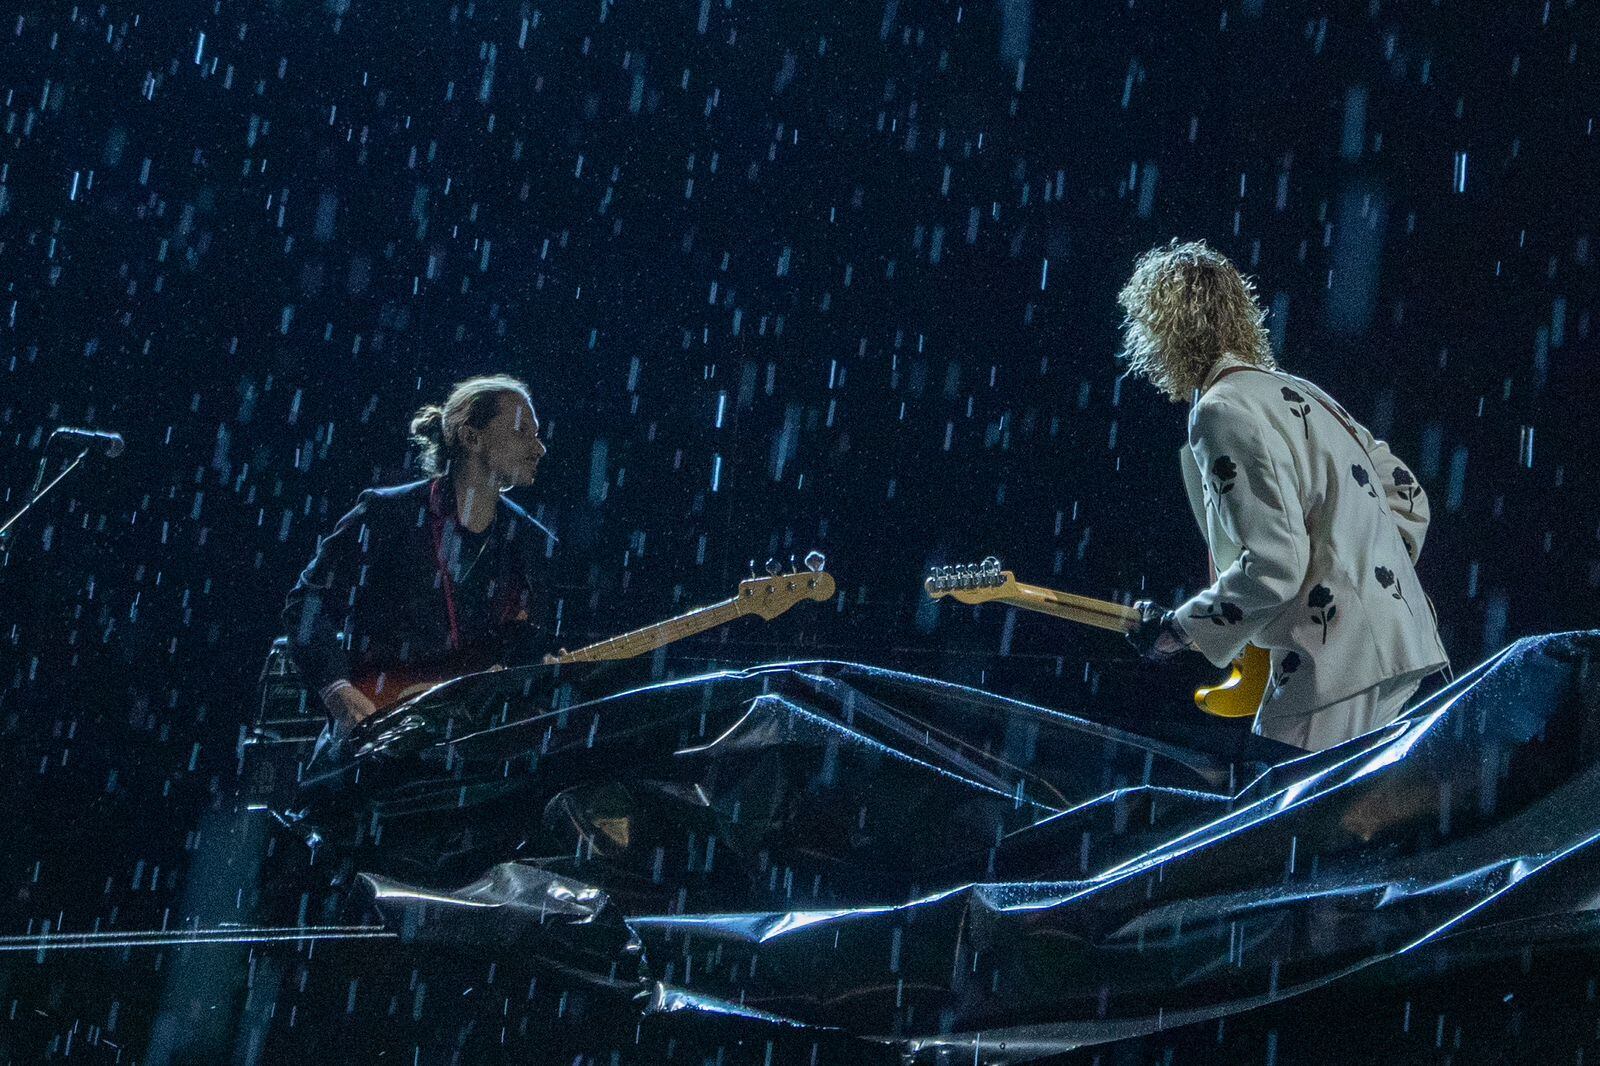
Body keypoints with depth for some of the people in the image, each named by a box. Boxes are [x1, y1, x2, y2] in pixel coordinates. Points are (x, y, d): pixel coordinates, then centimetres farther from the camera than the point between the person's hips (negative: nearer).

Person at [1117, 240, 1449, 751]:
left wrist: (1177, 630, -8)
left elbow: (1273, 564, -19)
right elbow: (1406, 495, 22)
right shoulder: (1295, 390, 18)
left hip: (1335, 664, -10)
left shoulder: (1222, 412, -11)